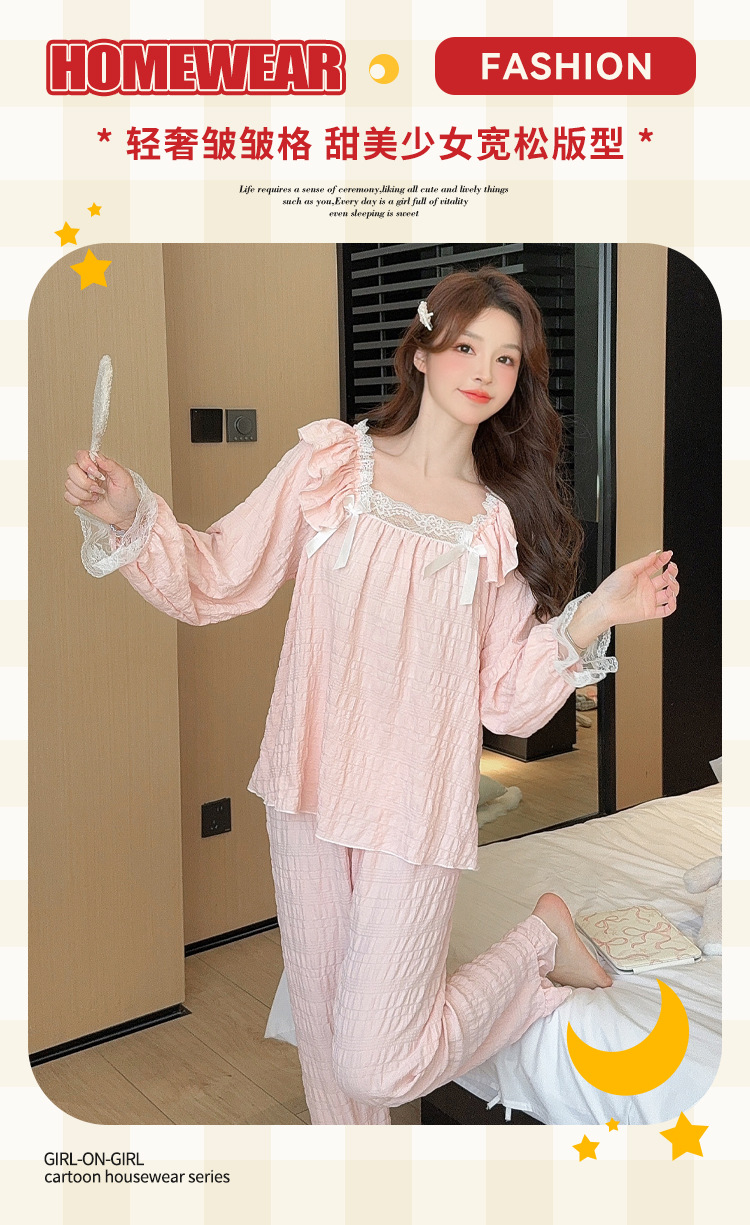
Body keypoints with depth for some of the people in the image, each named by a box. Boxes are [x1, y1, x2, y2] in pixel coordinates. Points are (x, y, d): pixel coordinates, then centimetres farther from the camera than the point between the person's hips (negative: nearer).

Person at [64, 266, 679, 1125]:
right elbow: (213, 582, -2)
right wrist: (126, 516, -17)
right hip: (309, 789, 2)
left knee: (378, 1067, -3)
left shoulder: (504, 522, 0)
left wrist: (593, 617, -13)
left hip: (419, 810, -1)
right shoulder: (329, 461, -1)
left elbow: (506, 701, -1)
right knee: (322, 1033, 14)